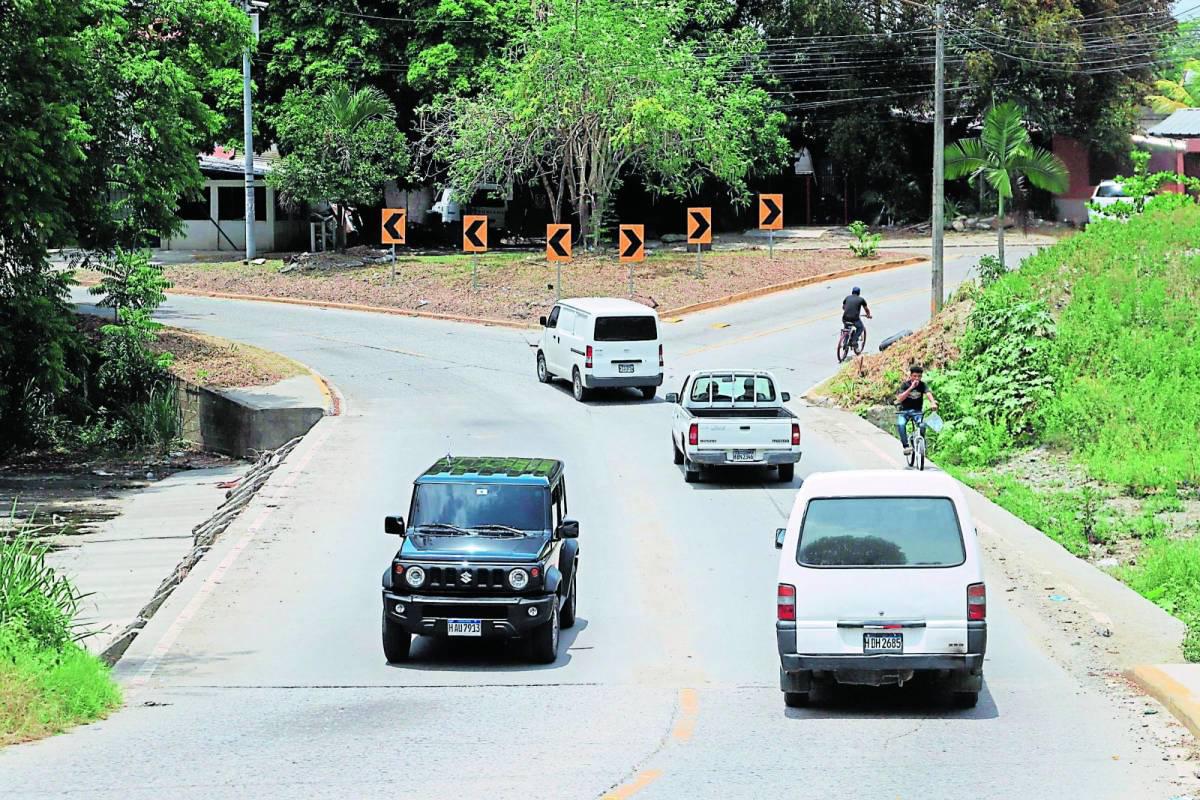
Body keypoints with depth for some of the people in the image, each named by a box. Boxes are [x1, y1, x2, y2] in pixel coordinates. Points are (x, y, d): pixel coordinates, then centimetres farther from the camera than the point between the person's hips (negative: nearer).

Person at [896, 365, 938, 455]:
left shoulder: (922, 385, -5)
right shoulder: (905, 384, -8)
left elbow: (928, 393, -24)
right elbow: (900, 399, -20)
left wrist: (933, 403, -45)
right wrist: (911, 388, -29)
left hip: (917, 411, 1)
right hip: (904, 411, -1)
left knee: (922, 425, -30)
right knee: (900, 424, -31)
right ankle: (906, 446, -21)